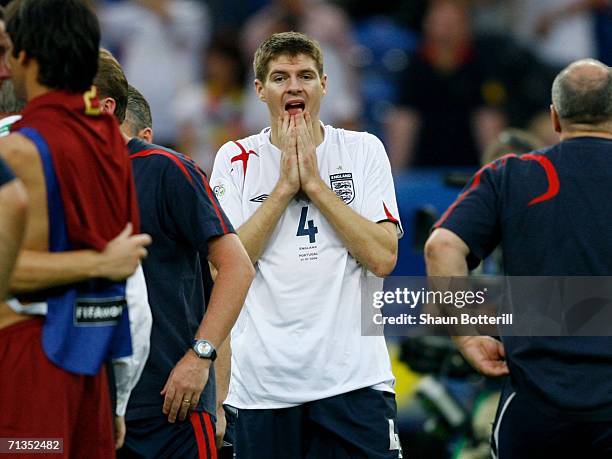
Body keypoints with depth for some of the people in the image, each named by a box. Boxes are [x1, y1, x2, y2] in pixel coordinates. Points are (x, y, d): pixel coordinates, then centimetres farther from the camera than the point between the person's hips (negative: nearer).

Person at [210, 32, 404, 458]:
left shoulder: (364, 150, 6)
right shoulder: (236, 160, 7)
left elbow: (383, 258, -5)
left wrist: (315, 183, -7)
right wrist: (284, 186, -8)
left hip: (353, 376, 0)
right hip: (264, 384, 0)